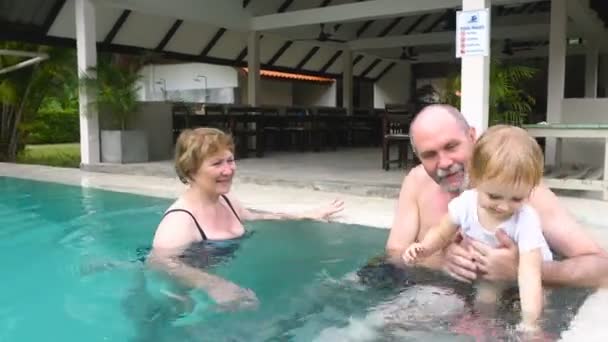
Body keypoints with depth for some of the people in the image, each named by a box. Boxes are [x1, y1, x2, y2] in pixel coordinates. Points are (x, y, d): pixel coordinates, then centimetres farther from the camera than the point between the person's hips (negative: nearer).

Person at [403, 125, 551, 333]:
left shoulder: (527, 220, -33)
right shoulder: (464, 204, -23)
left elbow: (530, 272, -40)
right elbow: (441, 234, -5)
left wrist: (529, 322, -49)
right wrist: (424, 248, -27)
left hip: (518, 274, -3)